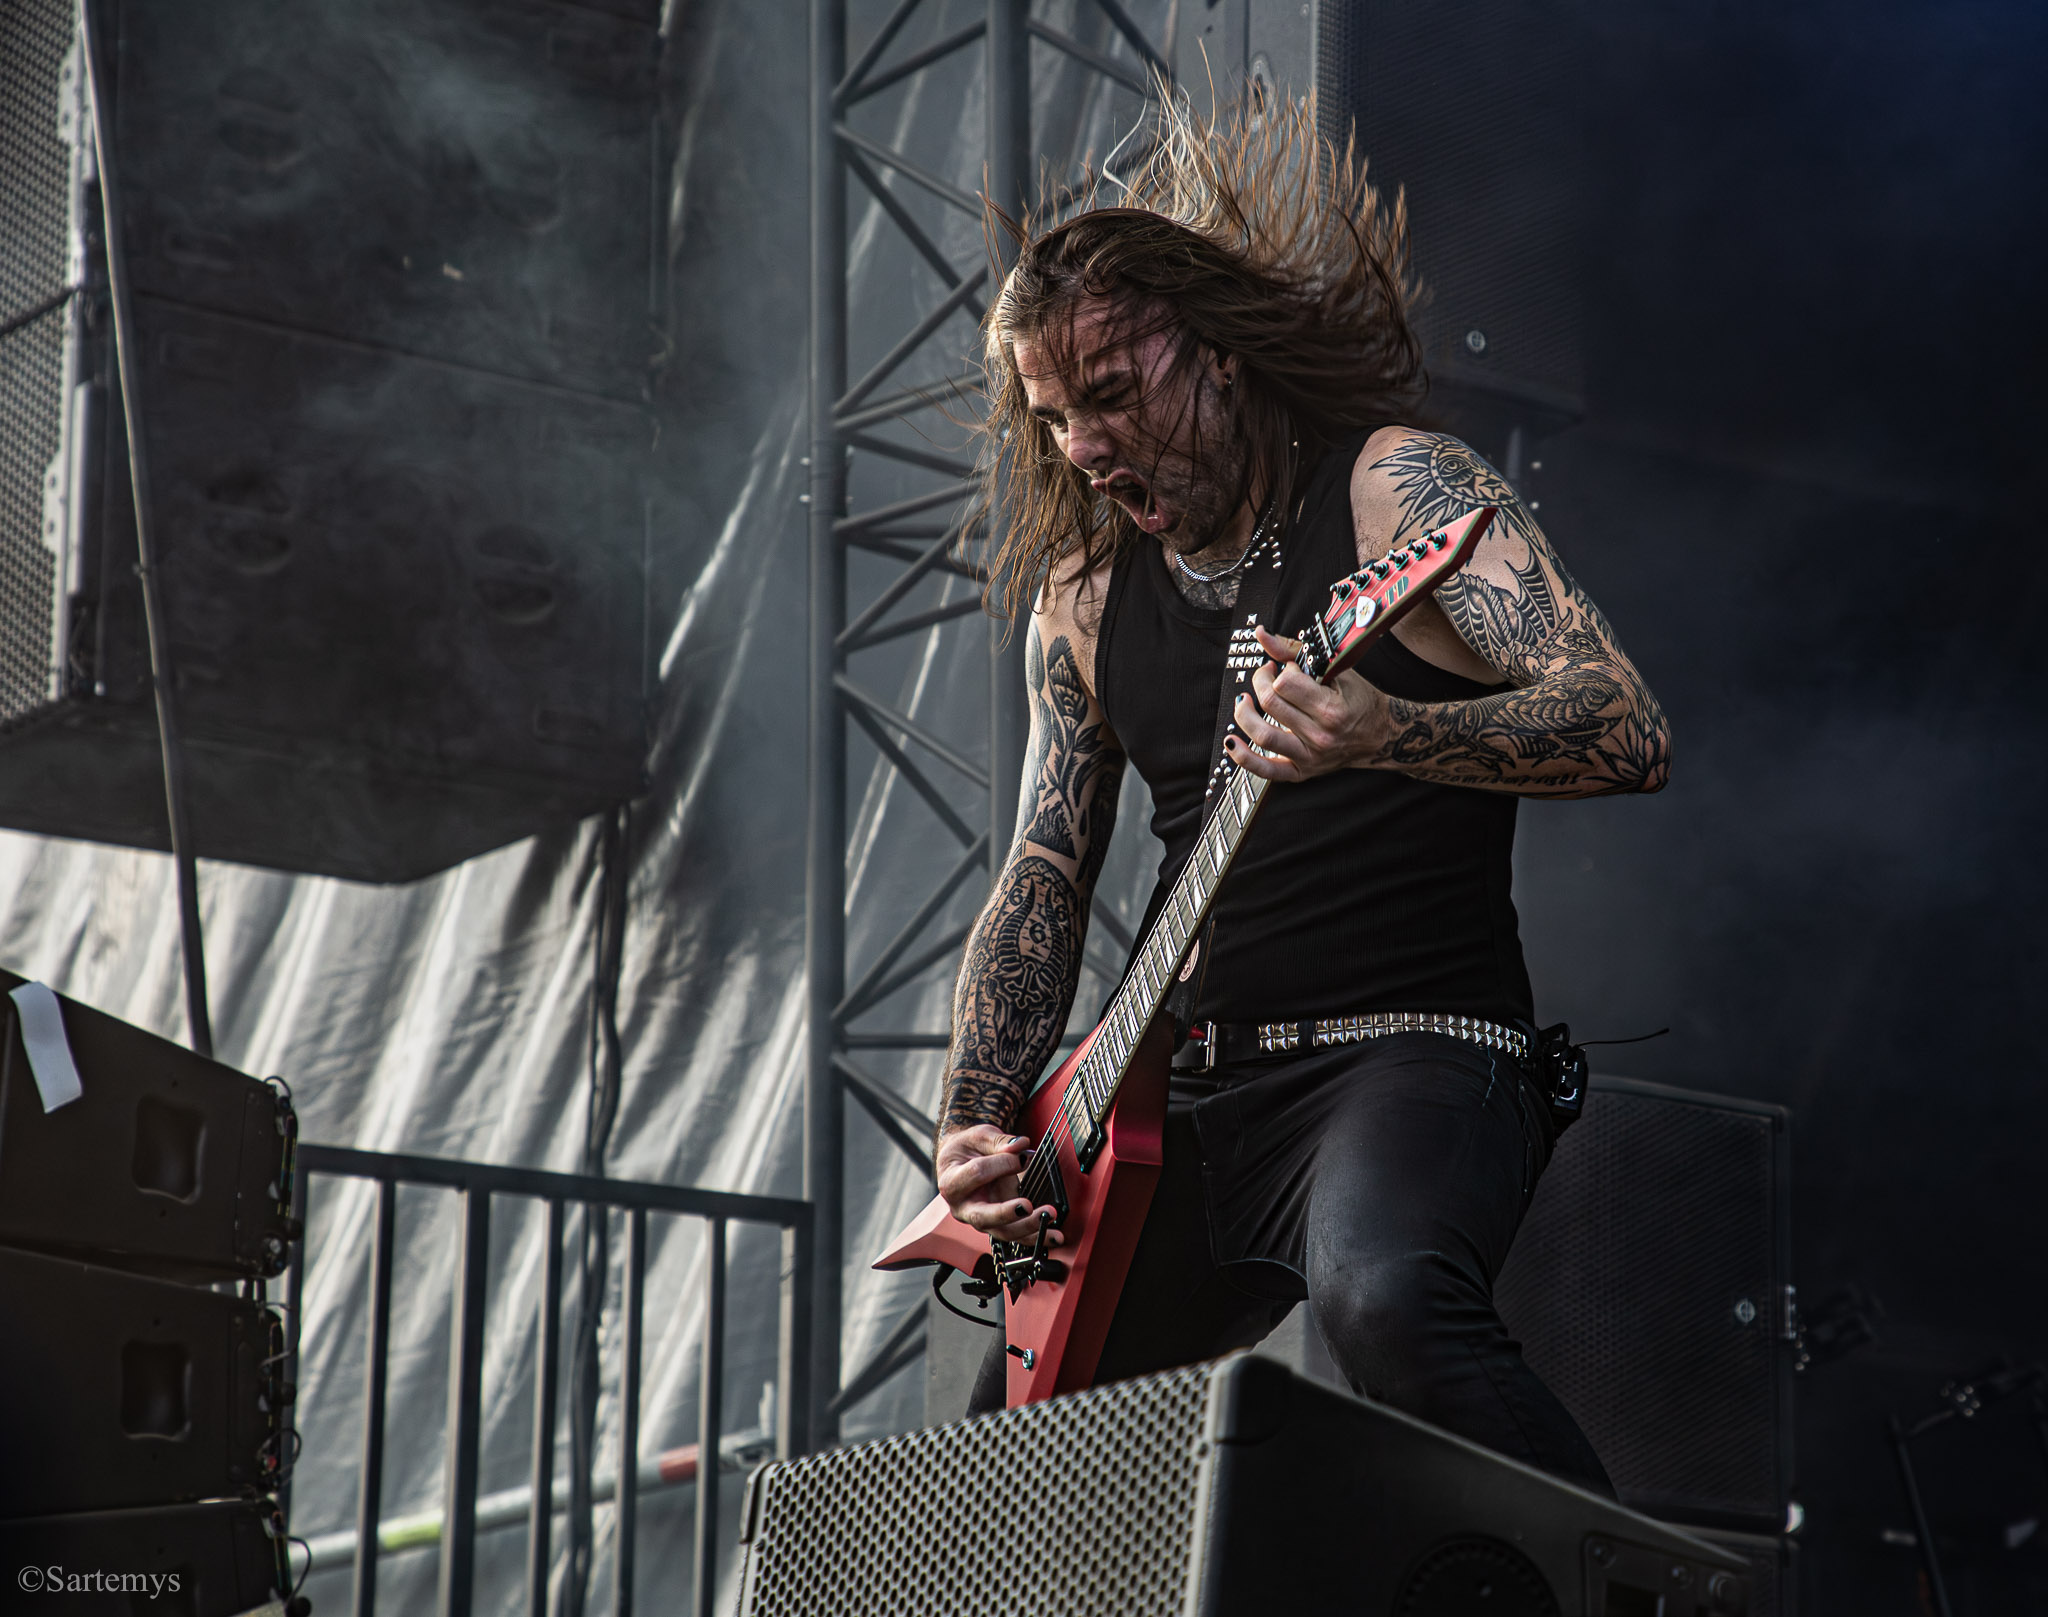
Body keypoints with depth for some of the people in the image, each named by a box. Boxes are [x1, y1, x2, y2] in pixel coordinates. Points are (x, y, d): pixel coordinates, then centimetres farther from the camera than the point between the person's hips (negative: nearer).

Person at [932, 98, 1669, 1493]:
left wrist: (1385, 734, -34)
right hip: (1191, 1091, 7)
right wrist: (978, 1128, -1)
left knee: (1387, 1301, -37)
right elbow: (1043, 885, 16)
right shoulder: (1084, 594, 14)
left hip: (1414, 1055, -7)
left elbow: (1630, 733, -16)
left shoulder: (1393, 486, -4)